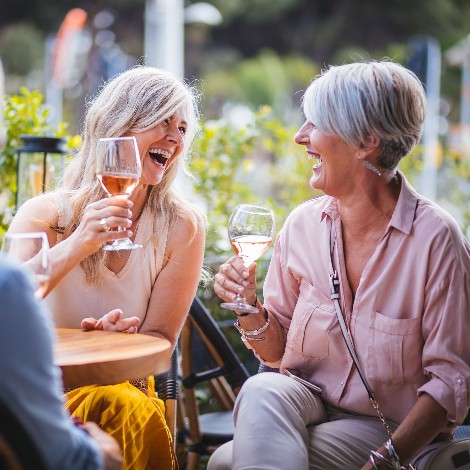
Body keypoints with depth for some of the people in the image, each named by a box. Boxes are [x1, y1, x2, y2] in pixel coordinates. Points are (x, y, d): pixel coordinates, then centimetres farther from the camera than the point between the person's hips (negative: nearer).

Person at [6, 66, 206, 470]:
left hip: (122, 386, 2)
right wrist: (74, 247, -32)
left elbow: (159, 338, 1)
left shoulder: (181, 227, -2)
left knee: (136, 412, -34)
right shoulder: (46, 214, -3)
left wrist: (123, 340, -23)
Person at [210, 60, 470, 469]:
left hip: (385, 426, -4)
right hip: (306, 399, 4)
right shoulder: (303, 223, -1)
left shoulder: (435, 236, -16)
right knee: (262, 390, -32)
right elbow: (278, 351, 9)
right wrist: (250, 311, -13)